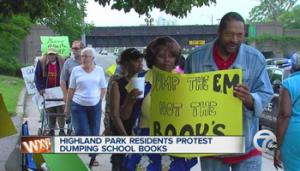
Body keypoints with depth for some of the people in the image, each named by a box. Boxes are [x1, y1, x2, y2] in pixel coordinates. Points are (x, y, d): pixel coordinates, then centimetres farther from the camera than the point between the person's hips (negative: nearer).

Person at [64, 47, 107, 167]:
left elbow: (103, 88, 9)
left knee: (94, 133, 8)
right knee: (81, 132, -6)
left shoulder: (99, 70, 2)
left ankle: (93, 158, 22)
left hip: (95, 106, 2)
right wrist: (67, 105, 4)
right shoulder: (76, 70, 0)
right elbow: (71, 89, 3)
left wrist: (99, 100, 1)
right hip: (78, 106, -2)